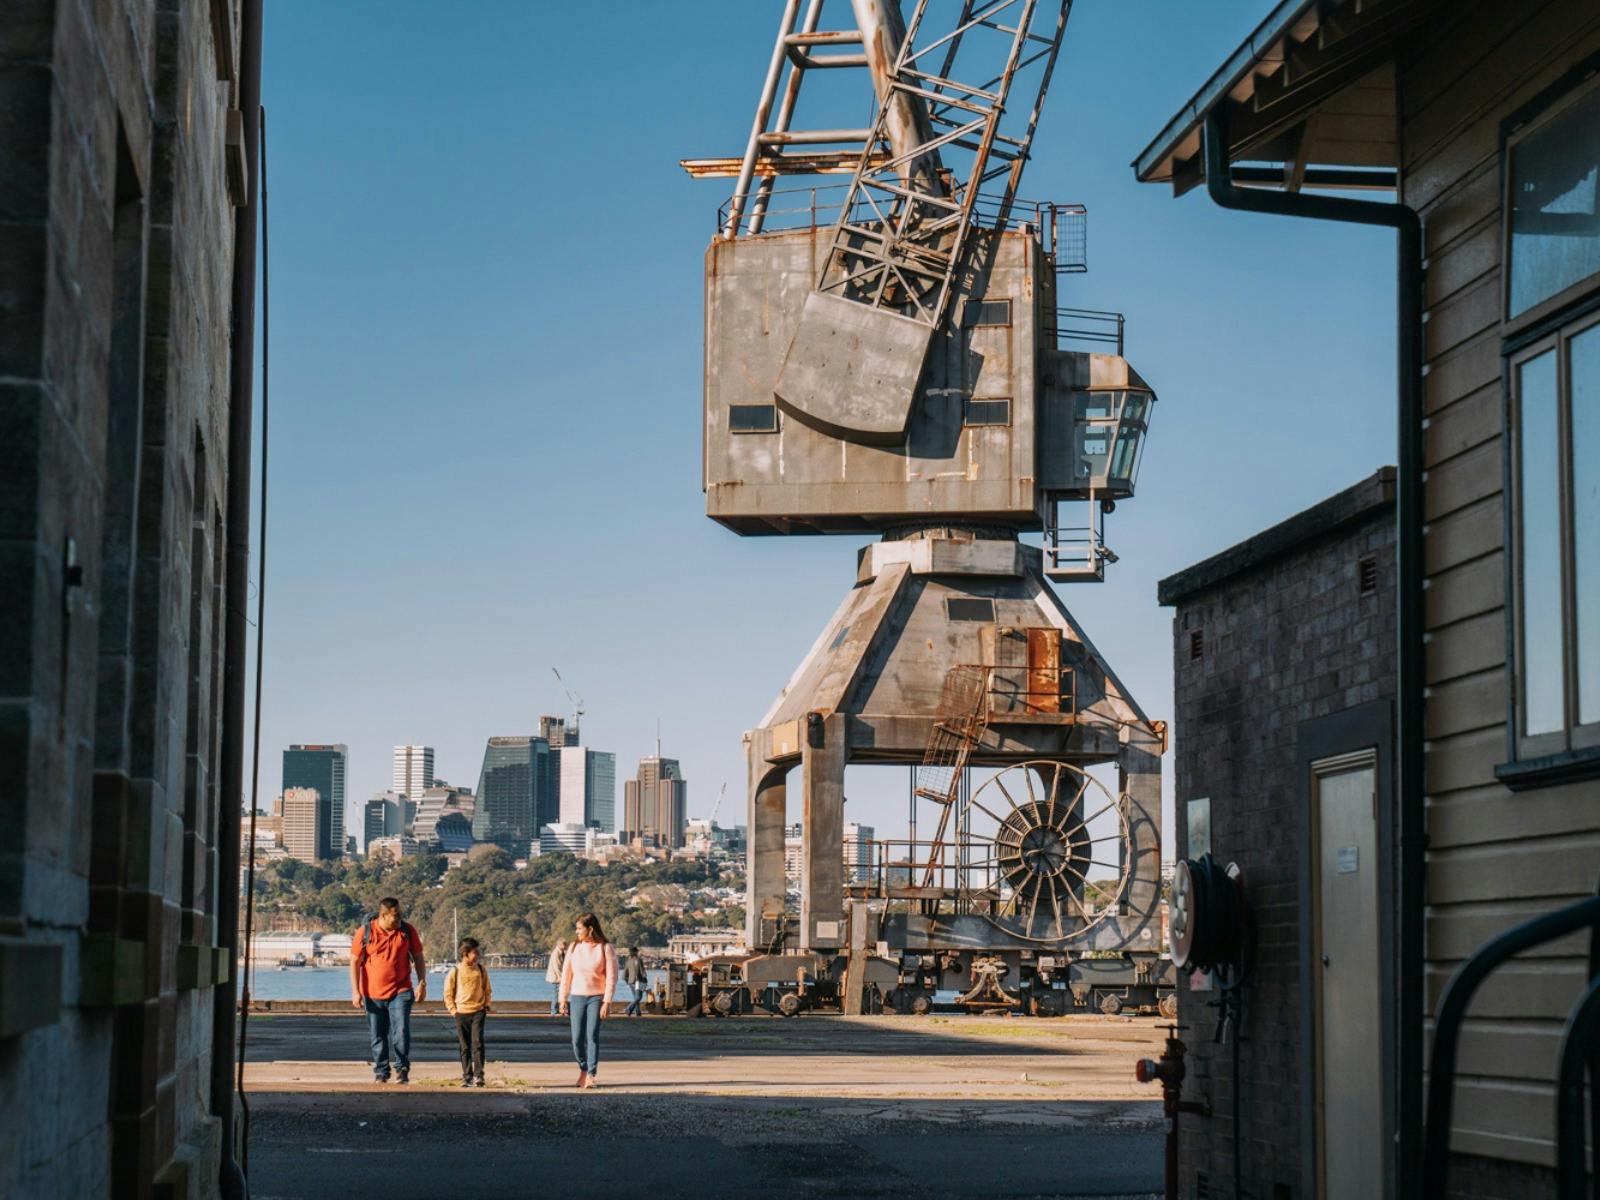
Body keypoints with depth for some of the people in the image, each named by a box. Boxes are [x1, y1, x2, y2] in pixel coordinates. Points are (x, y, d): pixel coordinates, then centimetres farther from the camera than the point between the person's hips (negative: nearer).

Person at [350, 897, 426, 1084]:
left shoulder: (407, 930, -1)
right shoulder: (365, 932, -6)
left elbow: (418, 957, 8)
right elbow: (355, 961, -1)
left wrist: (422, 983, 1)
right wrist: (355, 991, -5)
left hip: (401, 992, 0)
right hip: (373, 995, 0)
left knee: (401, 1033, -11)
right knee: (378, 1037, 8)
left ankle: (402, 1070, 5)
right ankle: (380, 1073, 21)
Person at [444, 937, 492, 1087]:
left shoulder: (481, 970, 4)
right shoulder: (455, 971, -4)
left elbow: (487, 989, 15)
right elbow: (448, 993, 3)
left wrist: (486, 1006, 7)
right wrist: (453, 1010, -3)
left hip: (478, 1012, 1)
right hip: (461, 1013, -1)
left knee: (477, 1043, -10)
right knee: (464, 1047, 5)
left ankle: (478, 1075, -10)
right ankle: (467, 1076, 11)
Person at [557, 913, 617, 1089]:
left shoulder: (606, 949, -4)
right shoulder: (574, 947, 6)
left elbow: (611, 977, -6)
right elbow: (566, 975, 9)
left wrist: (607, 1002, -13)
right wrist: (563, 1000, 5)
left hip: (596, 997, -3)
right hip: (577, 997, 3)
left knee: (592, 1036, -11)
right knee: (577, 1038, 0)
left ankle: (591, 1076, -10)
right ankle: (583, 1069, 23)